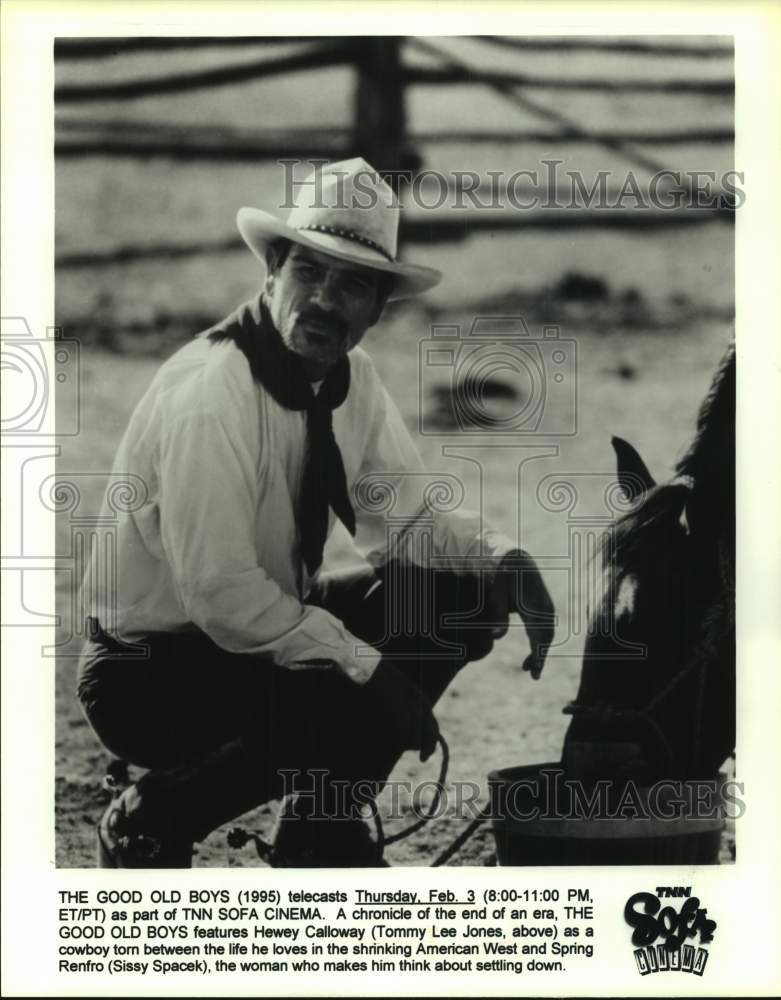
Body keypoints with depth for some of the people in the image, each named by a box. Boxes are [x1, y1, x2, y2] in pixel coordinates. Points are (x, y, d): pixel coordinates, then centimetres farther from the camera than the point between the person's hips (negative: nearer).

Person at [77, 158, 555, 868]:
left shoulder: (351, 379, -1)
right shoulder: (209, 395, -27)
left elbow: (403, 521, 5)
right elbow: (220, 594, -29)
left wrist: (505, 560, -14)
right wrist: (370, 669, -26)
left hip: (262, 629, 9)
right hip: (151, 673, -9)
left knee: (466, 595, -1)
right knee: (348, 704, -31)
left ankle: (321, 834, 8)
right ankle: (148, 826, -5)